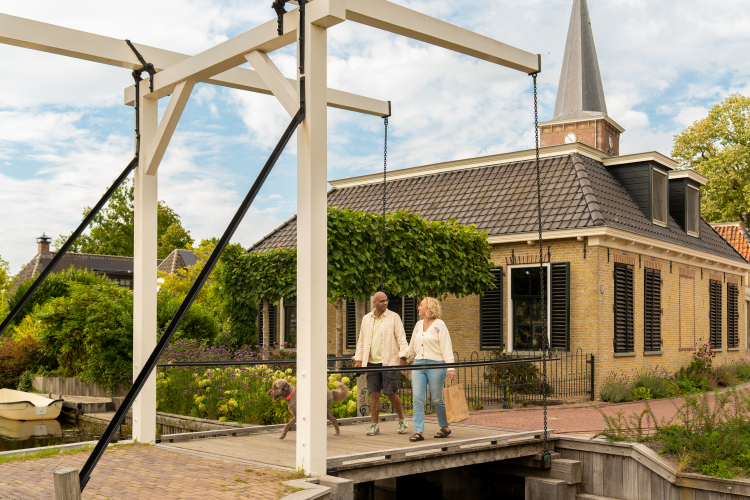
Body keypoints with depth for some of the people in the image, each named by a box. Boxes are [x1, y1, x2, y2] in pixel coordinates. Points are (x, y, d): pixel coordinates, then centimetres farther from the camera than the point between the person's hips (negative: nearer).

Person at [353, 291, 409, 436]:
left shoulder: (394, 317, 1)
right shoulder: (366, 319, 12)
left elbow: (401, 338, -2)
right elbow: (361, 340, 16)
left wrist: (403, 356, -12)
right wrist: (358, 359, 10)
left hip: (389, 362, -3)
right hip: (372, 362, 3)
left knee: (390, 393, -2)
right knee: (374, 393, 3)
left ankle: (402, 420, 18)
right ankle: (374, 425, 11)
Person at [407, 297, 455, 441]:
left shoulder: (439, 325, -4)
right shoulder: (418, 325, 14)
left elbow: (446, 348, -7)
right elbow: (412, 347, 25)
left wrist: (450, 367, -14)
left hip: (436, 364, -5)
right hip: (418, 364, 5)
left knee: (437, 399, 3)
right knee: (418, 398, -4)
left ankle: (445, 427, 23)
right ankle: (419, 431, -4)